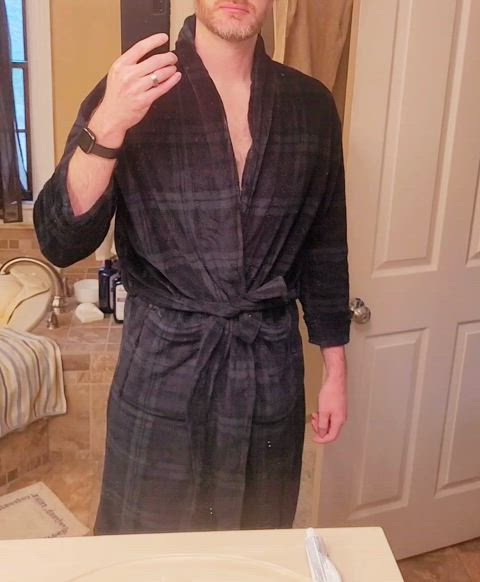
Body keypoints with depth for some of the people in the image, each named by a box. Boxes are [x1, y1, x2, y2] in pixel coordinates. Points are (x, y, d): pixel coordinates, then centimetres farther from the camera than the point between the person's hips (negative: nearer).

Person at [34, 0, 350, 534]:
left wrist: (335, 370, 9)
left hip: (272, 370, 3)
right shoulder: (132, 92, -7)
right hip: (164, 369, -2)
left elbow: (325, 250, 7)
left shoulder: (311, 105, 1)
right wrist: (106, 127, -29)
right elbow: (61, 244, -14)